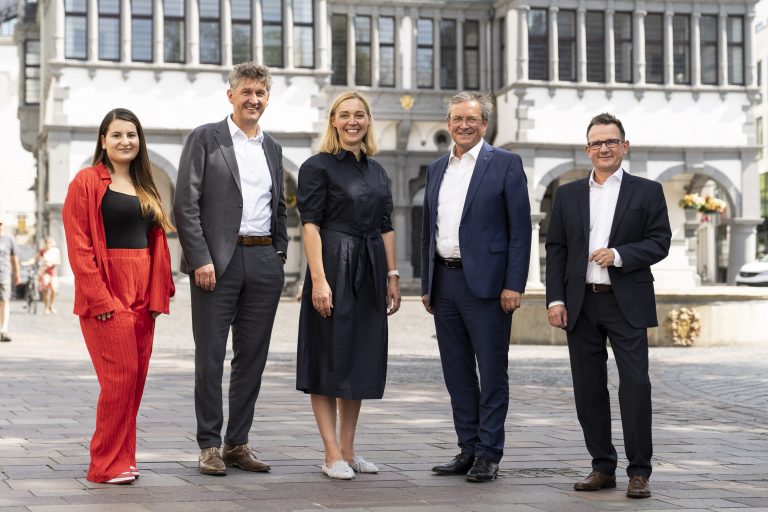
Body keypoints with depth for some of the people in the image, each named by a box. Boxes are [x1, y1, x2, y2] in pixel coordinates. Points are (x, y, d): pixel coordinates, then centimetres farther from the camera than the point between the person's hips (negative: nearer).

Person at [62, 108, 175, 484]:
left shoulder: (145, 188, 17)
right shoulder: (87, 181, -3)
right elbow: (78, 246, -9)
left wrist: (158, 295, 4)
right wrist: (99, 298, -15)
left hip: (142, 294, 7)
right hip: (106, 294, -6)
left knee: (137, 377, 6)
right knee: (120, 375, -11)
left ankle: (122, 459, 16)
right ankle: (106, 464, -2)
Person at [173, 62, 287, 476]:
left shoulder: (272, 148, 17)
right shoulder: (205, 138, 0)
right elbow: (185, 204, -6)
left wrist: (279, 255, 10)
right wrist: (201, 259, -13)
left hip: (263, 263, 5)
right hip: (217, 260, -5)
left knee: (252, 357, 7)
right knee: (210, 356, 0)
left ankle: (238, 443, 15)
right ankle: (209, 446, 7)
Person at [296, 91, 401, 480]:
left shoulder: (376, 170, 14)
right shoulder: (317, 167, -5)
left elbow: (386, 228, 16)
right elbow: (310, 225, -11)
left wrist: (392, 276, 10)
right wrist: (318, 280, -19)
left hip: (370, 273, 7)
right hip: (333, 270, -7)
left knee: (362, 360, 10)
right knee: (330, 360, -2)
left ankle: (348, 450, 19)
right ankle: (332, 455, 3)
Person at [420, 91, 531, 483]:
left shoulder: (506, 164, -2)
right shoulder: (437, 169, 15)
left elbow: (520, 228, -6)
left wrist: (514, 285, -13)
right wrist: (427, 285, 14)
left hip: (485, 283, -6)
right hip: (445, 282, 6)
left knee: (492, 372, 0)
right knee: (457, 373, 10)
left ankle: (489, 455, 5)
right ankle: (468, 449, 18)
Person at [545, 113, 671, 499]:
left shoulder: (646, 191, 5)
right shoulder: (567, 194, 12)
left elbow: (660, 242, -1)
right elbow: (556, 249, 9)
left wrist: (619, 255, -16)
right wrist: (555, 300, 0)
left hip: (627, 304, -3)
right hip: (581, 304, 3)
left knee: (635, 385, -6)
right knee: (588, 389, 5)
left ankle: (639, 471, 1)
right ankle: (602, 467, 14)